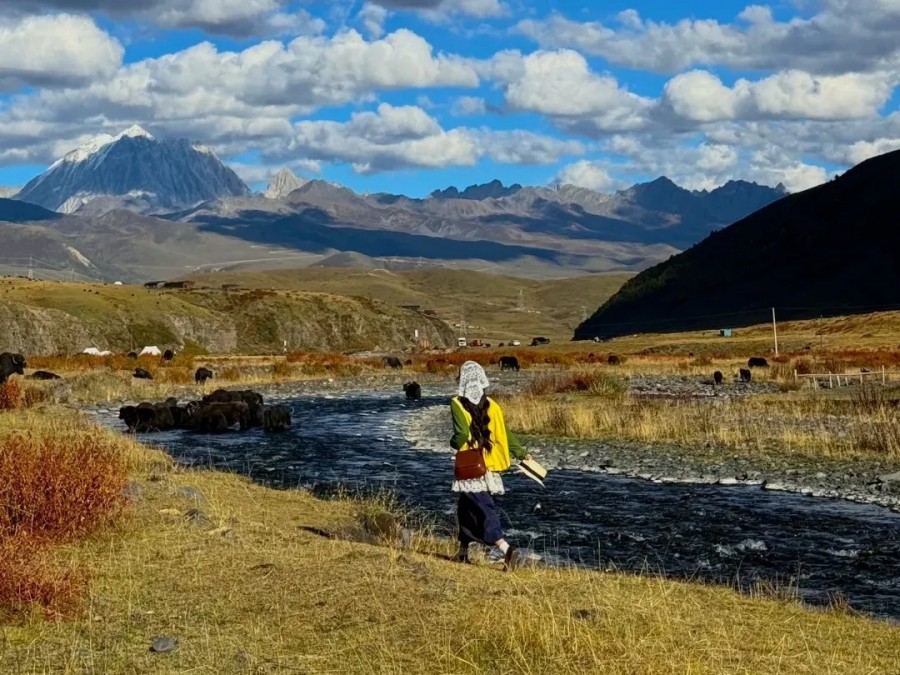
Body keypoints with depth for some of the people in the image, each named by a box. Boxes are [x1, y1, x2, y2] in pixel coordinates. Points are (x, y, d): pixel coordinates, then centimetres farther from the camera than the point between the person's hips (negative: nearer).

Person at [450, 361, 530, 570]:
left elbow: (462, 433, -19)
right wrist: (523, 453, 13)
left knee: (484, 509, -7)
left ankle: (506, 549, -23)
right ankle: (463, 552, 29)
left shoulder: (457, 404, -11)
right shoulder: (490, 405, 3)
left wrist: (454, 443, 3)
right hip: (488, 465, 6)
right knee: (467, 507, 20)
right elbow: (505, 433, 4)